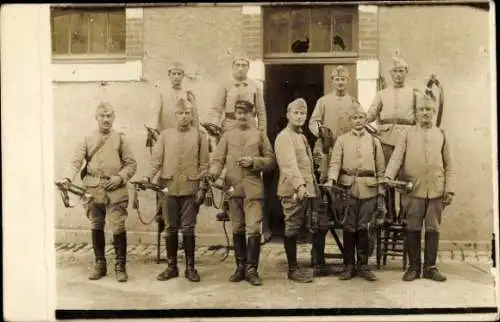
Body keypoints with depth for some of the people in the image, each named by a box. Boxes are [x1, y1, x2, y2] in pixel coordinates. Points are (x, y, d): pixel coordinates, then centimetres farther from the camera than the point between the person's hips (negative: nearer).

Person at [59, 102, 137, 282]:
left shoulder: (120, 139, 7)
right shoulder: (87, 140, 9)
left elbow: (131, 164, 6)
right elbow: (75, 161, -1)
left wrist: (120, 177, -10)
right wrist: (67, 178, -18)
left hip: (115, 190, -2)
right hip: (93, 190, 2)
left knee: (118, 227, -8)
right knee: (96, 227, 11)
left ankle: (120, 266, 4)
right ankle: (100, 264, 24)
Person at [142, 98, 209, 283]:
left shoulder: (199, 136, 4)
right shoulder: (165, 135, 8)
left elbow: (204, 165, 3)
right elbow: (156, 160, 3)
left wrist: (202, 187, -4)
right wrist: (147, 177, -13)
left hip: (190, 189, -1)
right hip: (169, 188, 2)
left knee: (188, 229, 2)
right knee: (171, 229, 7)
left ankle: (190, 267, 12)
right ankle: (171, 267, 17)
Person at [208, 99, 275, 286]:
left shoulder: (260, 135, 9)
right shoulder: (227, 136, 12)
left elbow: (271, 160, 7)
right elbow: (218, 159, 4)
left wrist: (253, 161, -10)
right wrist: (213, 172, -17)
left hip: (253, 188, -2)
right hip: (233, 187, 2)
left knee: (253, 228, -9)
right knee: (237, 229, 9)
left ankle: (252, 269, -1)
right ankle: (240, 266, 20)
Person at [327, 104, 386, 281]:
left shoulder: (374, 141, 11)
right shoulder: (342, 140, 8)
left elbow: (380, 169, 10)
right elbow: (335, 163, -3)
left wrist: (381, 193, 4)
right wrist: (332, 179, -22)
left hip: (369, 191, 1)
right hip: (348, 189, -1)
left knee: (363, 228, 3)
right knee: (348, 228, 3)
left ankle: (363, 265, 13)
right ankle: (348, 265, 12)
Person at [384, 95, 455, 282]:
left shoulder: (441, 135, 12)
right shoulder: (407, 135, 7)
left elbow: (449, 166, 10)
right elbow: (396, 158, -4)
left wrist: (450, 190, 2)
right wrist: (388, 177, -21)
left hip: (436, 191, 1)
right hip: (413, 190, -1)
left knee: (433, 229, 5)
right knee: (413, 229, 4)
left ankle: (430, 267, 15)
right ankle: (414, 267, 15)